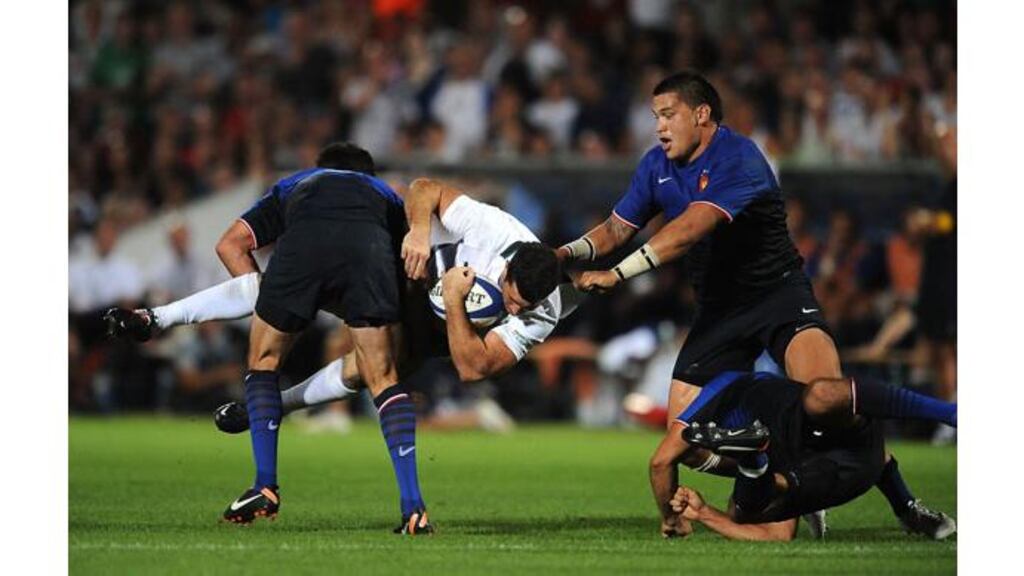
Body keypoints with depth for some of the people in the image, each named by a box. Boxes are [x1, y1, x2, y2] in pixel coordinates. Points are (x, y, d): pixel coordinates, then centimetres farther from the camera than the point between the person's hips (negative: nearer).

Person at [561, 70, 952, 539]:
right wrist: (571, 252, -11)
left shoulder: (737, 158, -20)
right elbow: (619, 227, 10)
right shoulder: (657, 166, 5)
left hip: (777, 290, -7)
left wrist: (618, 274, -34)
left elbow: (690, 229, -30)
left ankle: (901, 502, -20)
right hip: (719, 309, 7)